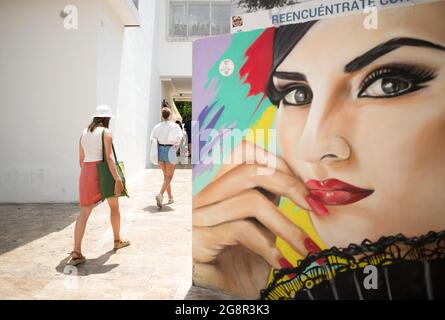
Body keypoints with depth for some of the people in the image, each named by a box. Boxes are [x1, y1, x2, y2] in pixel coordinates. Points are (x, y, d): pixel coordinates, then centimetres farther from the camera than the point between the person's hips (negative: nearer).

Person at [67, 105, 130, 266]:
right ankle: (117, 241, 32)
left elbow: (81, 159, 14)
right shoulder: (106, 133, -8)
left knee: (84, 212, 2)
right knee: (114, 206, 17)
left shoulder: (84, 133, 12)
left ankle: (76, 253, -5)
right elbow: (109, 158, -17)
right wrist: (118, 180, -18)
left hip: (86, 172, 5)